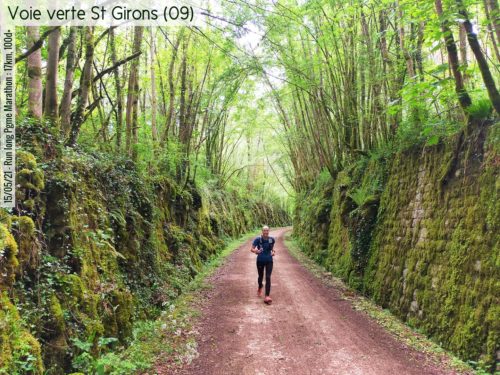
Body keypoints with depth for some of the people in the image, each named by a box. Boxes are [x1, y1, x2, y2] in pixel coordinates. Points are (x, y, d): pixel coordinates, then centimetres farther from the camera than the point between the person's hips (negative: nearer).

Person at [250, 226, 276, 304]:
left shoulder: (272, 239, -4)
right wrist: (256, 251, -31)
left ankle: (267, 296, -12)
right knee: (260, 276, 17)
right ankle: (259, 288, 49)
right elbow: (252, 249, -11)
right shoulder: (258, 239, -12)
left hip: (269, 261, 1)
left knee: (268, 277, -10)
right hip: (260, 261, 0)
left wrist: (273, 252, -3)